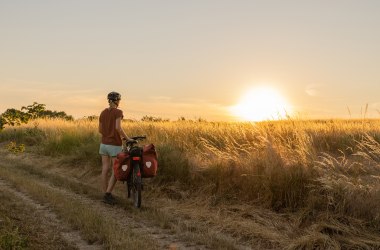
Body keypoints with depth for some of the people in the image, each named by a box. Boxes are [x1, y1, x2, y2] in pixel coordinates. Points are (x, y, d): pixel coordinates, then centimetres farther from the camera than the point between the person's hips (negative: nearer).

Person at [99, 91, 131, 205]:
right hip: (115, 145, -6)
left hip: (104, 144, 6)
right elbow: (118, 128, -25)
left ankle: (106, 195, 13)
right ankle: (108, 194, -6)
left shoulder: (103, 112, 8)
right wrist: (127, 138, -15)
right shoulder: (118, 112, -12)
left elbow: (100, 130, 11)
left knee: (105, 170, 7)